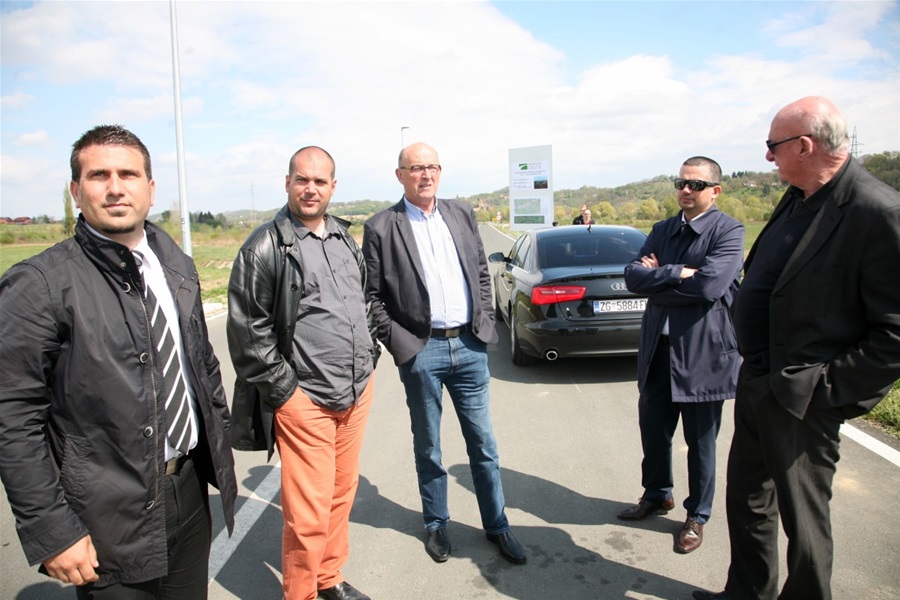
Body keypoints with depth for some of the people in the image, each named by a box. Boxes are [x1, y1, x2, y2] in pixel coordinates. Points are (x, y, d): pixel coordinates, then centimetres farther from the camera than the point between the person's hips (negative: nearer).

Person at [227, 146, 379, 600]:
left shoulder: (345, 238, 12)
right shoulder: (265, 247, -8)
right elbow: (247, 329, -10)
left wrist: (370, 352, 13)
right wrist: (283, 388, -11)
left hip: (358, 391, 6)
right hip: (305, 399, -6)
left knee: (342, 495, 17)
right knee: (309, 515, -1)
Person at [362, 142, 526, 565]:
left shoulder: (462, 215, 8)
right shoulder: (381, 228, -5)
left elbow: (482, 273, 14)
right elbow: (371, 295, -4)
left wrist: (485, 322, 6)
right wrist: (398, 343, -9)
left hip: (470, 345, 3)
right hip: (421, 351, -3)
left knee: (483, 444, 13)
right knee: (428, 447, 13)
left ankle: (496, 525, 30)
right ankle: (436, 524, 33)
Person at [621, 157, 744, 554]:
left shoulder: (728, 231, -9)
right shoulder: (662, 230, 10)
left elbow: (709, 286, -23)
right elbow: (633, 277, -2)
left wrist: (658, 277, -11)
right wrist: (677, 274, -16)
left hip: (704, 350, -5)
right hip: (659, 347, 6)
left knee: (700, 440, 10)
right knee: (653, 429, 17)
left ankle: (698, 515, 30)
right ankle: (657, 495, 41)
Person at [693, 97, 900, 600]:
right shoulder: (798, 199, 6)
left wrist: (823, 386, -19)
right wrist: (753, 362, 12)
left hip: (803, 402, -8)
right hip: (756, 383, 9)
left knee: (803, 519, 10)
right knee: (747, 500, 22)